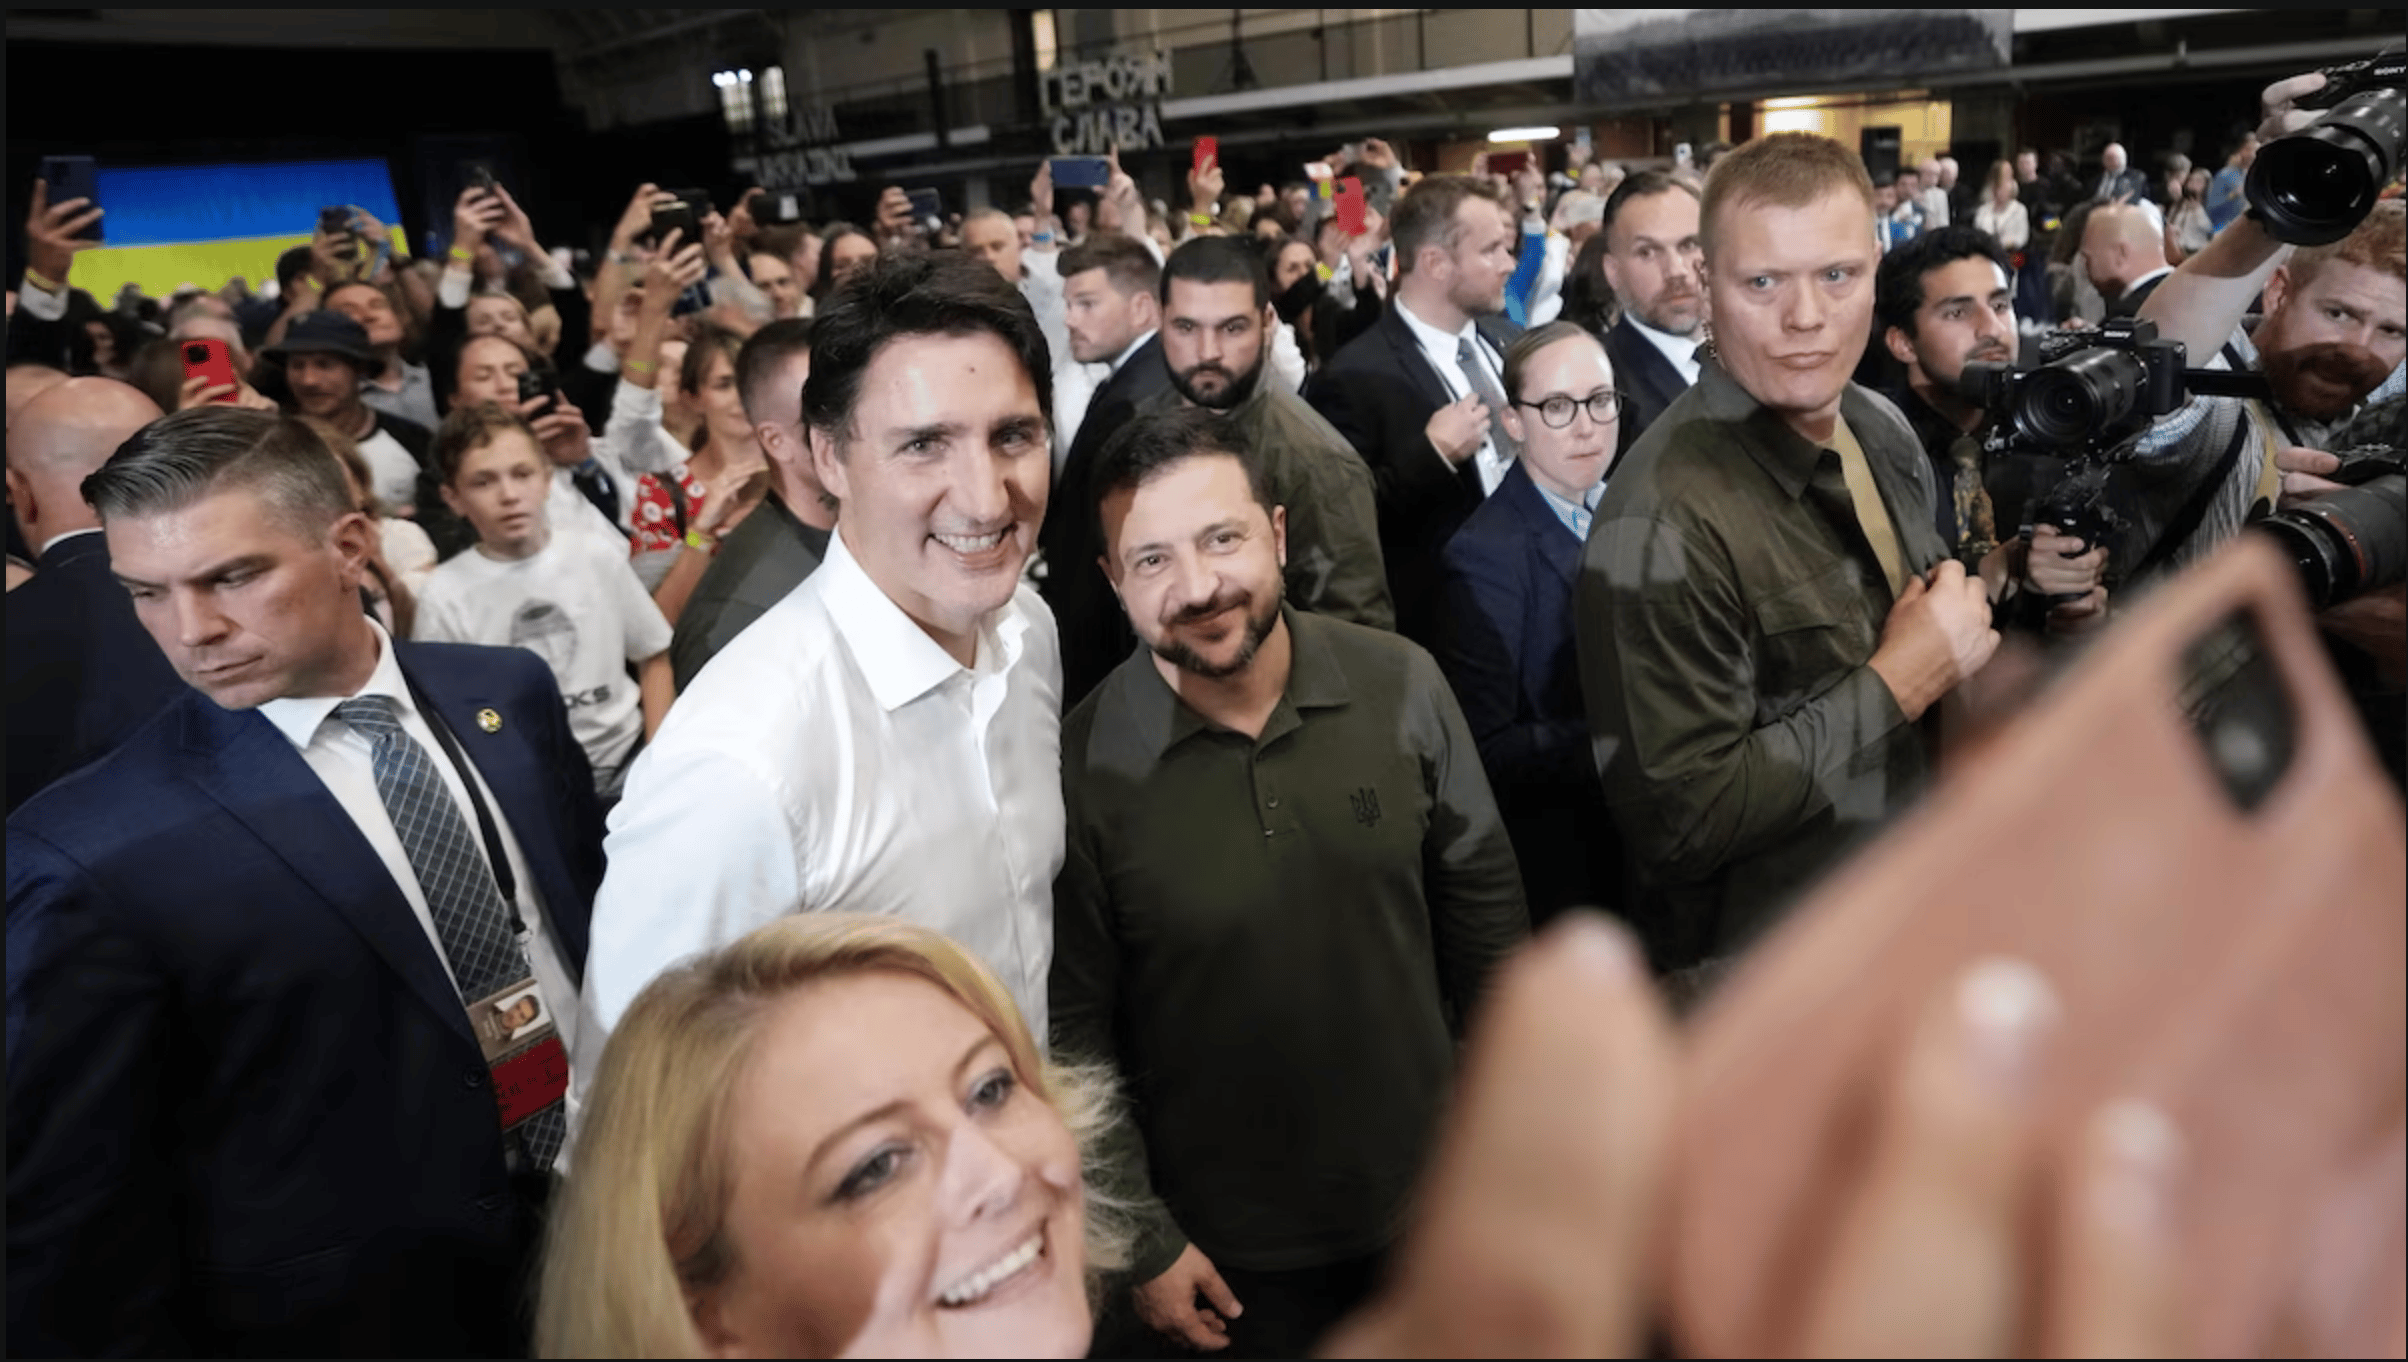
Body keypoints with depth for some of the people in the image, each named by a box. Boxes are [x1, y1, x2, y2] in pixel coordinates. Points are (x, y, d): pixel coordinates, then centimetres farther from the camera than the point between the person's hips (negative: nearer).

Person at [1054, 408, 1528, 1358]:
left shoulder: (1403, 686, -13)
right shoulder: (1082, 770, -19)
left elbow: (1482, 900, -1)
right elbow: (1076, 1027, -11)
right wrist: (1143, 1241, -6)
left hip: (1431, 1192, 3)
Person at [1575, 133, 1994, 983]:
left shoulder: (1883, 431, -3)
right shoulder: (1663, 522, -28)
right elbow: (1678, 819, -29)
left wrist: (1962, 620, -7)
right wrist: (1898, 681, -24)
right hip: (1771, 972, -7)